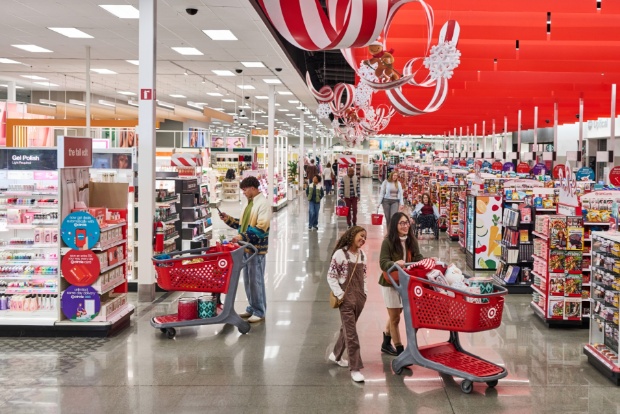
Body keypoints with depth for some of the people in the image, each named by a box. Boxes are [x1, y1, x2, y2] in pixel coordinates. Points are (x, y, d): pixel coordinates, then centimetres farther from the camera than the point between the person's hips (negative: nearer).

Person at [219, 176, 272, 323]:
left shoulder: (263, 204, -14)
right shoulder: (250, 203, 15)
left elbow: (261, 229, -22)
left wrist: (242, 237, -26)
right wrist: (228, 219, 9)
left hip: (257, 249, -9)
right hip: (246, 247, 9)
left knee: (256, 280, -3)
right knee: (248, 280, 14)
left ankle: (259, 311, 6)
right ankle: (252, 308, 24)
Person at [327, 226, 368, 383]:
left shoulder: (362, 255, 11)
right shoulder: (340, 254, -9)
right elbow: (331, 276, -9)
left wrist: (365, 292, 8)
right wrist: (339, 294, -14)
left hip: (360, 297, 7)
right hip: (347, 298, -7)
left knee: (347, 329, 17)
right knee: (351, 333, -7)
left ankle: (336, 355, 36)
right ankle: (355, 368, -4)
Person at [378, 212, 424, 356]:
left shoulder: (412, 241, -1)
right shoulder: (388, 242, -17)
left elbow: (418, 258, -5)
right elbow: (383, 263, -23)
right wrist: (395, 263, -42)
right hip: (390, 283, -6)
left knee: (395, 315, 20)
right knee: (395, 318, 3)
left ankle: (386, 343, 39)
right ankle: (399, 349, 13)